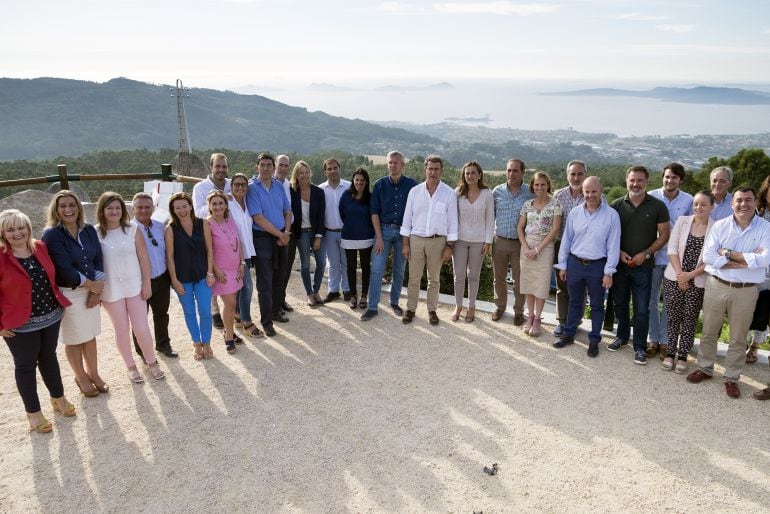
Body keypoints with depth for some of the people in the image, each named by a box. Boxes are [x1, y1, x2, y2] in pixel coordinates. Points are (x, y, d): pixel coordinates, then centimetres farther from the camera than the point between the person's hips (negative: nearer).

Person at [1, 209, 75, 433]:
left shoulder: (40, 248, -1)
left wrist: (60, 304, 10)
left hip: (51, 317, 5)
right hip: (20, 325, -5)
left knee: (48, 357, 21)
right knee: (26, 365, 10)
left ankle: (58, 398, 38)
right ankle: (33, 413, 24)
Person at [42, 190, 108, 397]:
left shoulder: (89, 230, 2)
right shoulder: (51, 234, -13)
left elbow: (98, 260, 1)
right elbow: (64, 268, -18)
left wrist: (96, 290, -7)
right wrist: (91, 285, -12)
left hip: (91, 290, 4)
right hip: (67, 293, -4)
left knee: (90, 335, 15)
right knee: (74, 339, 10)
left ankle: (93, 373, 33)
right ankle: (81, 377, 28)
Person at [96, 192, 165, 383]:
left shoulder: (133, 231, -4)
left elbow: (143, 258, -1)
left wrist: (146, 284, -3)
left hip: (134, 286, 1)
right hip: (111, 290, 0)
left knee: (141, 328, 4)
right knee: (122, 330, 11)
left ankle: (152, 362, 23)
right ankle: (131, 366, 28)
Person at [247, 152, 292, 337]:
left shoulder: (279, 186, 8)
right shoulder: (252, 188, -10)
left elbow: (288, 212, 12)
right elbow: (258, 218, -15)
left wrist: (286, 233, -4)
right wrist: (280, 235, -12)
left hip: (281, 238, 6)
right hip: (262, 237, -5)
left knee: (279, 277, 14)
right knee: (265, 281, -3)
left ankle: (276, 311, 31)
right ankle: (266, 321, 6)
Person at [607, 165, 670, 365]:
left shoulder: (657, 206, -4)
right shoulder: (617, 205, 1)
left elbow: (664, 234, -2)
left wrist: (646, 254, -12)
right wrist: (619, 252, -10)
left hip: (643, 265, -2)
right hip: (619, 263, 3)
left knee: (642, 309, 1)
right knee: (620, 303, 14)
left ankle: (640, 347, 12)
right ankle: (622, 336, 33)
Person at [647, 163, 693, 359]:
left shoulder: (688, 201, -2)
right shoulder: (651, 197, -5)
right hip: (653, 256, 0)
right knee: (651, 300, 8)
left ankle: (665, 341, 20)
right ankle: (653, 339, 20)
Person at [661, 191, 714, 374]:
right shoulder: (682, 221, 1)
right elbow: (672, 248, -2)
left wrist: (690, 275, -12)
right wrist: (680, 273, -10)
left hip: (698, 282, -1)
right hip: (674, 278, 1)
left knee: (690, 320, 7)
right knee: (673, 317, 8)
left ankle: (683, 356, 19)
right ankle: (670, 353, 21)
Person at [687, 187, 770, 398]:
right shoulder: (720, 226, -1)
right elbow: (708, 256, -11)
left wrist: (728, 253, -16)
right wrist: (746, 261, -16)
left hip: (746, 291, -1)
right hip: (716, 286, 1)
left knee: (738, 338, 10)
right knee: (709, 332, 12)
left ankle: (731, 378, 24)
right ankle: (705, 368, 29)